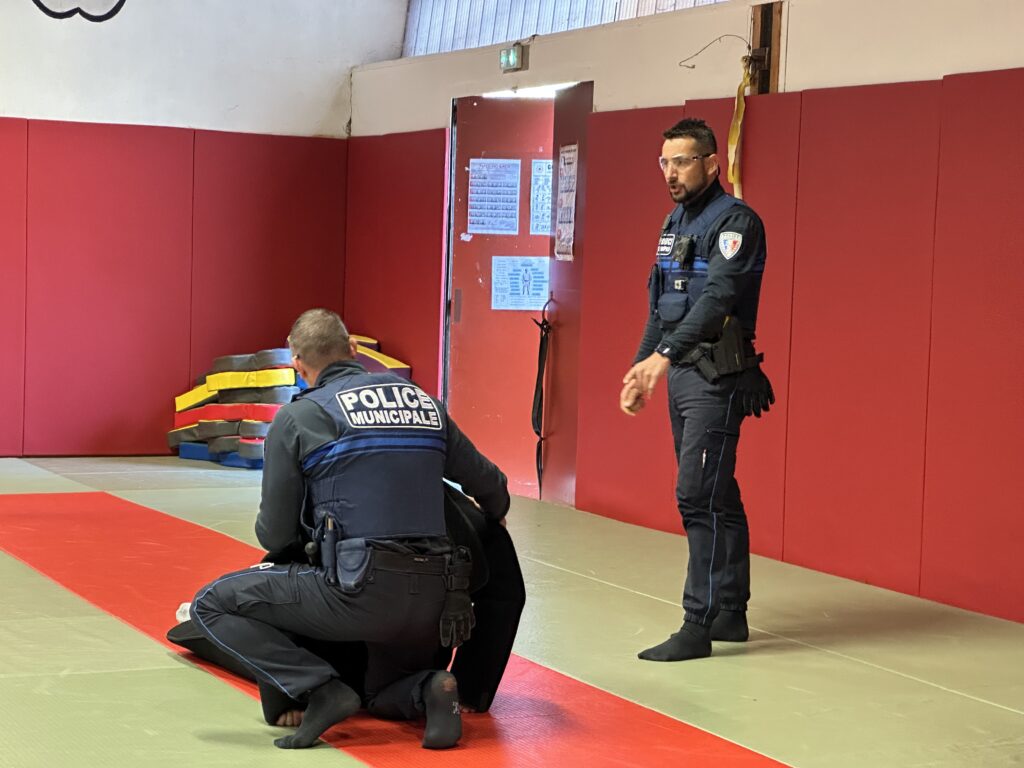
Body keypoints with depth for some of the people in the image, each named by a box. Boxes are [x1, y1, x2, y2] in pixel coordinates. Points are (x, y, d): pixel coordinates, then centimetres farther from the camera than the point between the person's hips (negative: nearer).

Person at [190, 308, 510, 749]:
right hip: (434, 597, 6)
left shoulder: (297, 418, 2)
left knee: (212, 605, 6)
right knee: (383, 697, 33)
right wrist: (490, 520, 47)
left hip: (361, 590, -6)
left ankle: (321, 690, -7)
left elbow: (275, 537, 5)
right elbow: (492, 488, 23)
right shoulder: (424, 403, 15)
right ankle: (430, 691, -2)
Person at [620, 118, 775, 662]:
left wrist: (662, 356, -34)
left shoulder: (735, 221, -12)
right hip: (680, 375, 9)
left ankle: (698, 626, -10)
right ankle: (730, 614, 21)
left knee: (699, 498, -12)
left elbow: (717, 297, -25)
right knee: (716, 498, 14)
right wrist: (640, 372, 18)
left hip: (716, 378, -9)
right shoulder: (674, 223, 16)